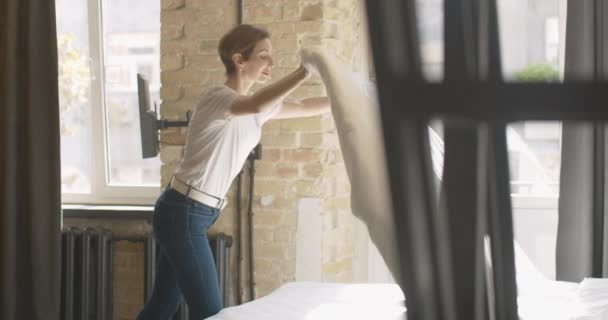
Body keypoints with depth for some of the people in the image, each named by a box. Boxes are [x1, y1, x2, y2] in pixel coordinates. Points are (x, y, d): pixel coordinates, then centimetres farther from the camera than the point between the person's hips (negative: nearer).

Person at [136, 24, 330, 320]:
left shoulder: (256, 107, 12)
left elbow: (302, 107, 22)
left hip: (193, 214, 10)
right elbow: (255, 105, -38)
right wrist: (304, 72, -42)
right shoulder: (216, 97, -16)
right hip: (183, 212, -10)